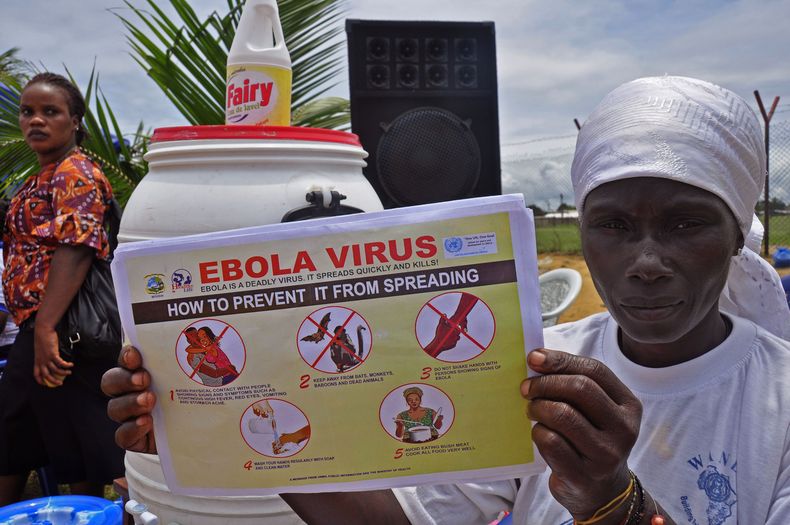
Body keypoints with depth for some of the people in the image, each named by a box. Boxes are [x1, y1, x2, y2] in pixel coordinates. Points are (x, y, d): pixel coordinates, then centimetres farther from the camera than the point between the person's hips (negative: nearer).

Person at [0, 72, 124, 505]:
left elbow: (77, 246, -23)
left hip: (61, 334, -10)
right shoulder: (40, 180, 20)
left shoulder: (76, 172, -9)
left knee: (84, 468, -1)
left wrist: (46, 328, -29)